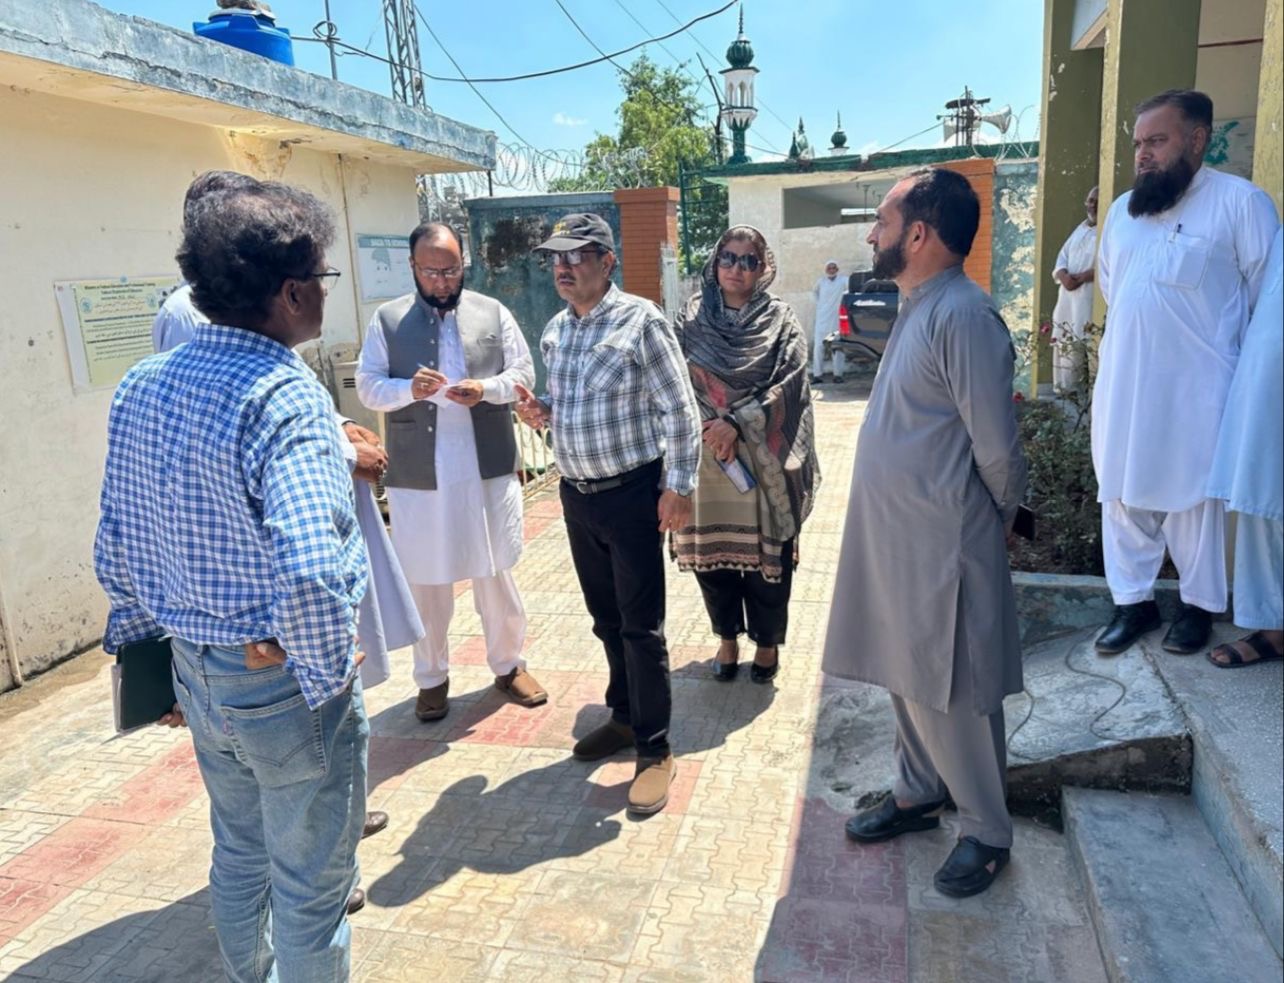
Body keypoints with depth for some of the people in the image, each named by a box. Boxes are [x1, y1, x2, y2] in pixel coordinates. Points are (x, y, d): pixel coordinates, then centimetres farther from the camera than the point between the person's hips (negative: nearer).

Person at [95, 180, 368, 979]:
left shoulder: (141, 386, 0)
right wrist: (328, 677, -21)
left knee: (240, 853, 29)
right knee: (310, 885, 14)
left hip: (197, 672, 8)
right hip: (282, 680, -8)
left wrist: (143, 644, 19)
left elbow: (117, 548, 8)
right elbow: (307, 572, -37)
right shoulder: (286, 397, -24)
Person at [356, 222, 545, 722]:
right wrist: (409, 388, -22)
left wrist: (488, 389, -16)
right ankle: (432, 678, 27)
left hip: (488, 470, 1)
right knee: (425, 581, 9)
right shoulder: (387, 320, 2)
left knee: (496, 573, 11)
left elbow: (524, 373, 4)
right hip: (417, 476, 0)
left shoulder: (493, 312, 5)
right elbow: (368, 387, -1)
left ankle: (508, 665, 29)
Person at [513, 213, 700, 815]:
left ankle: (654, 749, 13)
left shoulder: (641, 321, -12)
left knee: (641, 624, 0)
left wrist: (678, 485, -16)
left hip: (632, 493, -7)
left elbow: (680, 410, -12)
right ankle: (625, 715, 35)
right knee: (605, 617, 17)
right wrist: (541, 413, -2)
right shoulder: (555, 331, 9)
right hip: (576, 493, 7)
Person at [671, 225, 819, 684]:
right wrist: (708, 427, -17)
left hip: (761, 458, -1)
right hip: (705, 456, 2)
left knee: (764, 552, 6)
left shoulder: (780, 320, 0)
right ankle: (727, 637, 30)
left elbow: (788, 385, -10)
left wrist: (737, 423, -20)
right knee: (710, 549, 9)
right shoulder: (692, 317, 5)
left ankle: (767, 641, 27)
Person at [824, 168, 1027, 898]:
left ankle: (987, 832, 27)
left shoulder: (963, 316, -20)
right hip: (897, 538, 9)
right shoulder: (920, 309, 11)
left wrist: (1000, 516, -2)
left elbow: (997, 447, -18)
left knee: (952, 697, 6)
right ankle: (919, 794, 40)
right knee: (909, 680, 21)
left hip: (942, 547, -9)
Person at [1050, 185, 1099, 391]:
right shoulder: (1081, 228, 20)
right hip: (1067, 297, 7)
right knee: (1063, 343, 6)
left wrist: (1082, 277, -17)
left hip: (1089, 300, -7)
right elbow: (1062, 256, 12)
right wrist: (1064, 276, -8)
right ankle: (1061, 390, 12)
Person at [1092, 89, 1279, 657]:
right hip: (1122, 383, 5)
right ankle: (1133, 600, 21)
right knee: (1123, 494, 8)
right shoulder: (1121, 210, 11)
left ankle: (1200, 603, 23)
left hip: (1195, 387, -5)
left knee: (1191, 497, 6)